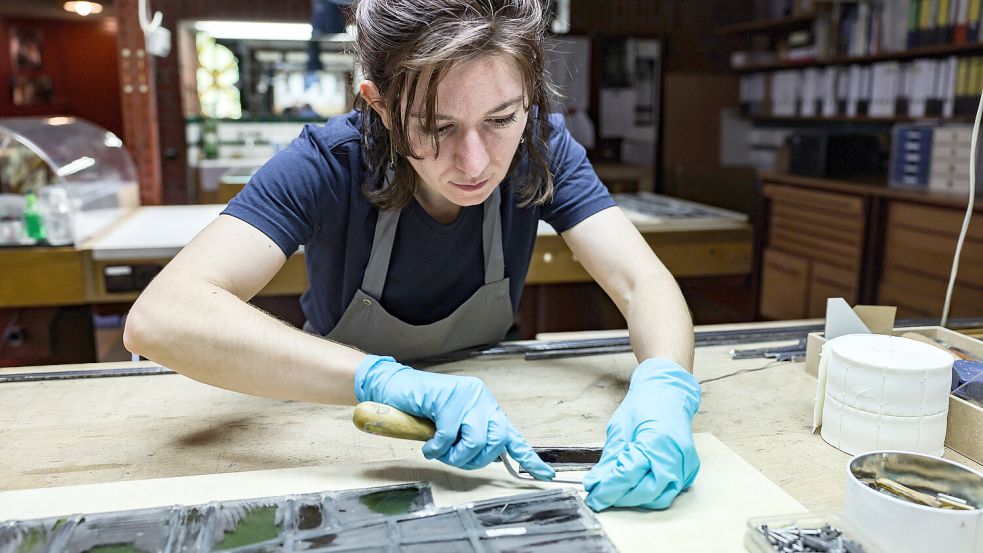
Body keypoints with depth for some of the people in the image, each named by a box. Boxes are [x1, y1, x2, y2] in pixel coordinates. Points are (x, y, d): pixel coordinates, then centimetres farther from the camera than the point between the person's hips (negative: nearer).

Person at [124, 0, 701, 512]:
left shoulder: (540, 149, -17)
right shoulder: (327, 165, -26)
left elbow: (643, 282, -22)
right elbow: (160, 318, -37)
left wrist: (664, 386, -44)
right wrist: (387, 380, -48)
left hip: (488, 415, 2)